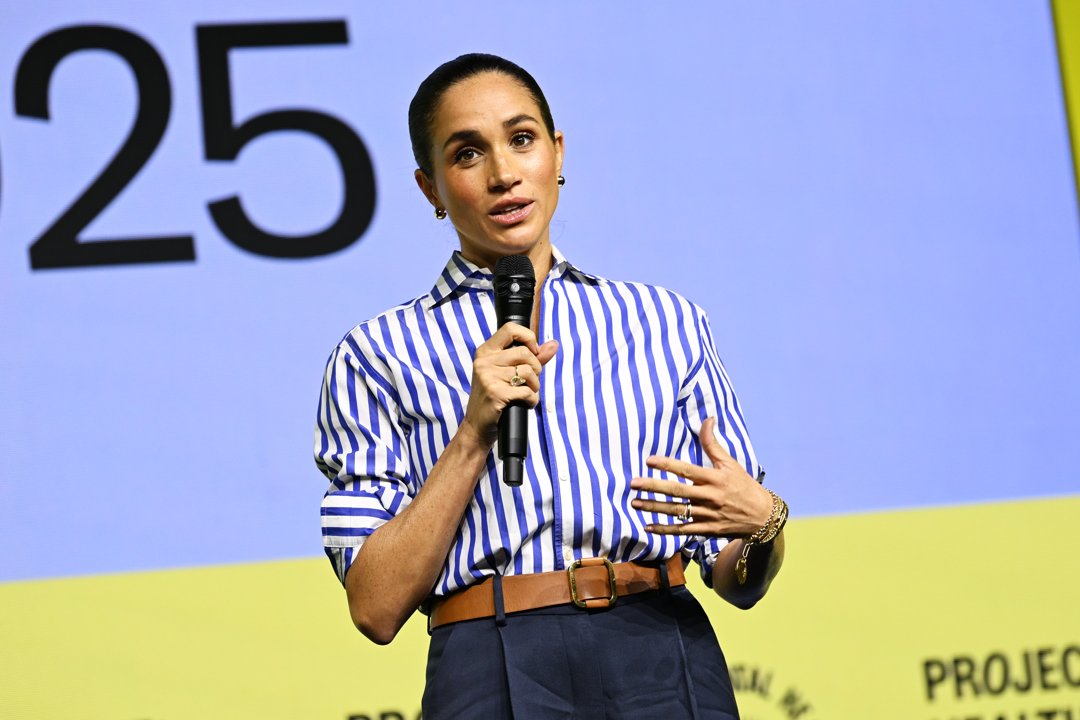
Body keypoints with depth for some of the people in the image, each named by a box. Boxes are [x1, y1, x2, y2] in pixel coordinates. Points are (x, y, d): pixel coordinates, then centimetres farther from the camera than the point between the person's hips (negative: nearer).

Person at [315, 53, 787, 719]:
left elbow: (740, 583, 14)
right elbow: (377, 607, -3)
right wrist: (475, 435, -10)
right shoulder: (378, 356, 8)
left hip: (667, 664, 2)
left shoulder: (667, 323, 14)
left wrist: (762, 522, -8)